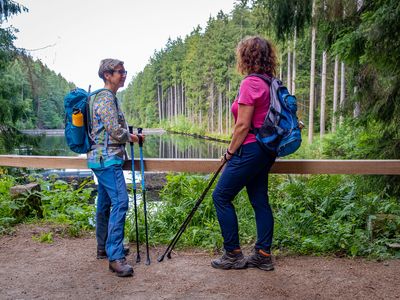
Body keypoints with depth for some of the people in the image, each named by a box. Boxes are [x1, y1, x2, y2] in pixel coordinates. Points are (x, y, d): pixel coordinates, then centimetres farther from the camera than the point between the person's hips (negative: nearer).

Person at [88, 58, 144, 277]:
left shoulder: (108, 97, 18)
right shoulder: (106, 98, -13)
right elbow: (116, 132, -19)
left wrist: (130, 136, 13)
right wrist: (130, 137, 0)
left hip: (102, 158, 11)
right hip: (107, 158, -11)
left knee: (105, 203, 15)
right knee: (119, 203, -15)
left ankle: (104, 248, 27)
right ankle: (115, 257, -14)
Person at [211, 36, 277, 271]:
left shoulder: (250, 83, -15)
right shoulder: (270, 83, 13)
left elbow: (243, 125, -18)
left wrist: (230, 151, -5)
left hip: (250, 149, -10)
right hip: (266, 150, 10)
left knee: (221, 196, 2)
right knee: (260, 200, 13)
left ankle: (233, 255, 10)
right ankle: (263, 256, 21)